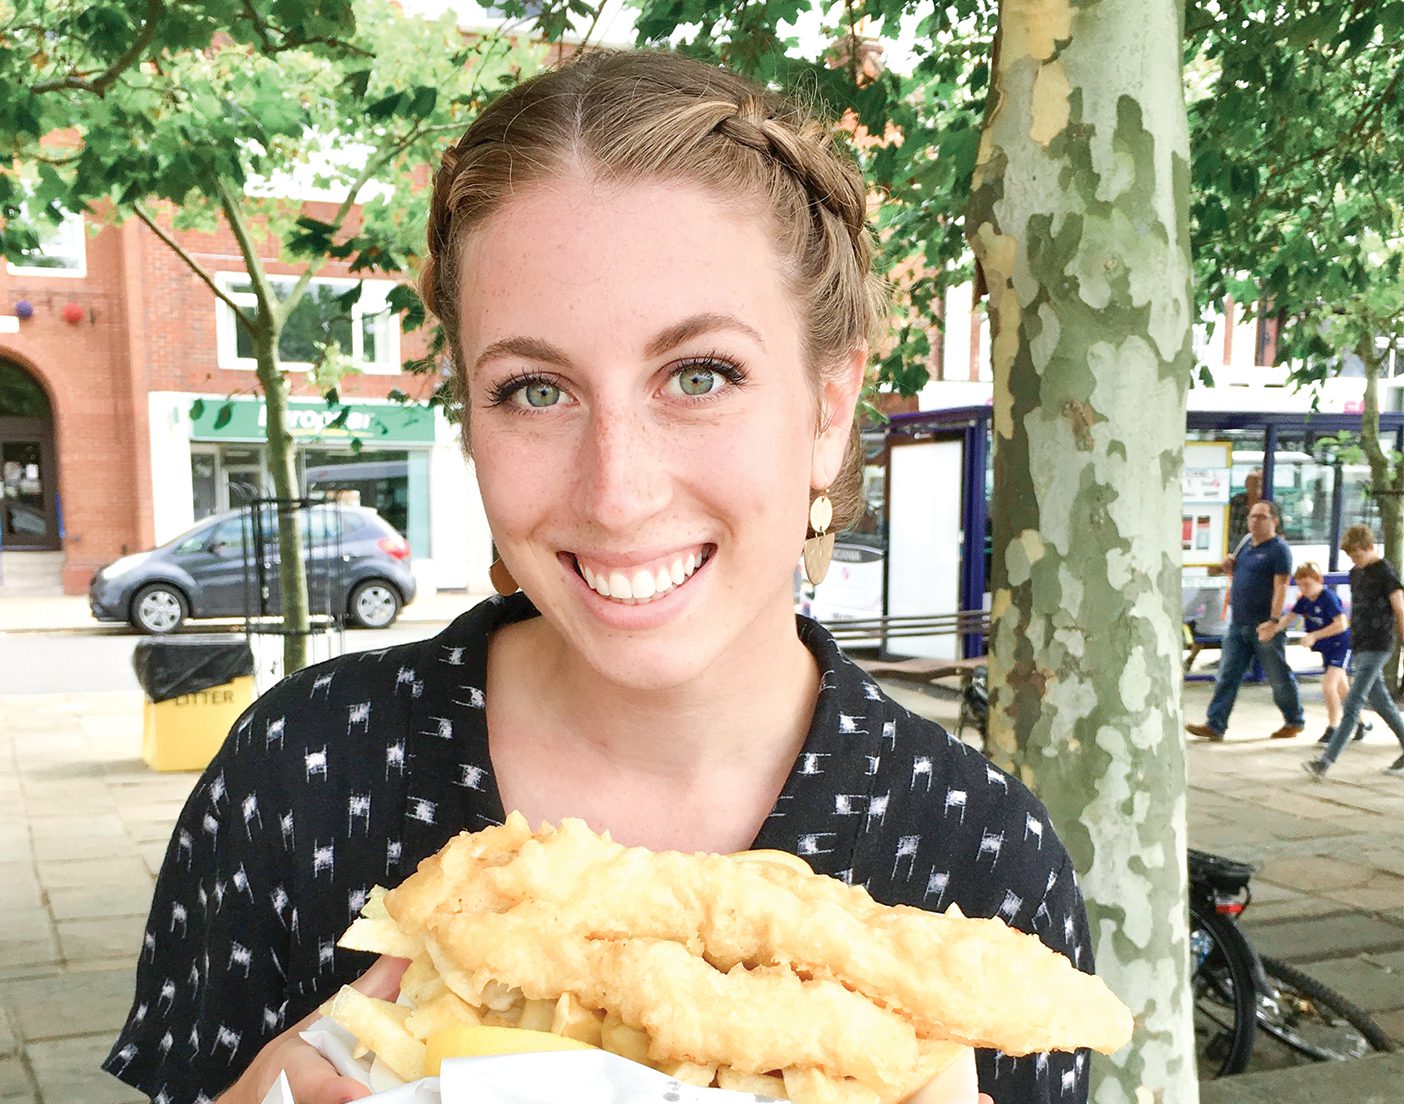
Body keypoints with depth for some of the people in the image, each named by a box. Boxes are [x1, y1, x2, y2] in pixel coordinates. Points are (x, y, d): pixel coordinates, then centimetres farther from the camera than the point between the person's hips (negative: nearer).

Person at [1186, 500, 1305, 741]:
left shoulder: (1279, 549, -10)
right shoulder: (1246, 542, 12)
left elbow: (1281, 587, -17)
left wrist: (1273, 620, -26)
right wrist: (1229, 566, 3)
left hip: (1263, 626, -7)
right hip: (1237, 624, 7)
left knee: (1279, 678, 7)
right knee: (1226, 676, 3)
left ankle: (1295, 721, 24)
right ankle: (1215, 725, 3)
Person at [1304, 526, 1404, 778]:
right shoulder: (1356, 573, 13)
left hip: (1376, 648, -8)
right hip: (1360, 647, 8)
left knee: (1351, 705, -11)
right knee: (1381, 702, 15)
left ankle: (1326, 760, -14)